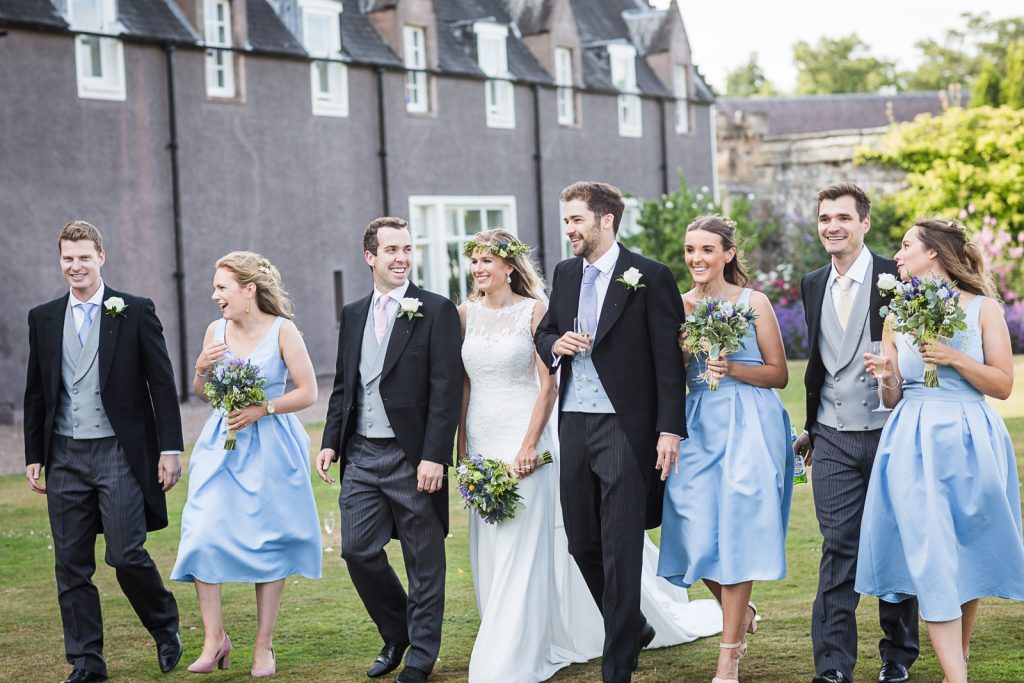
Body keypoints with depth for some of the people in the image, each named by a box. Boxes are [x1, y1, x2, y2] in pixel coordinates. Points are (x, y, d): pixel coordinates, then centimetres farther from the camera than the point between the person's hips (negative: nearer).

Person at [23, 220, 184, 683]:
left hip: (119, 453, -4)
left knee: (126, 556, -8)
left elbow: (161, 384, -1)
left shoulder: (135, 312, 0)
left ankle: (166, 630, 18)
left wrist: (170, 448, -6)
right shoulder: (43, 318, 10)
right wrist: (34, 456, 9)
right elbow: (36, 394, 14)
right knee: (71, 566, 5)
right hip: (65, 457, 4)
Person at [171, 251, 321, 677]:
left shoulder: (282, 330, -7)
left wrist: (262, 410, -17)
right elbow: (203, 394, 15)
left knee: (268, 542, 2)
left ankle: (264, 646, 13)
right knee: (202, 536, -8)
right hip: (222, 446, 4)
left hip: (270, 447, -3)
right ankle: (214, 637, 5)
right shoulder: (216, 331, 5)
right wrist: (202, 369, -5)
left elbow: (308, 392, -7)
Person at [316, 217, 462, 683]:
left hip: (412, 457, -5)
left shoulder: (436, 311, -5)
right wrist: (331, 442, 7)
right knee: (357, 550, 5)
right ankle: (396, 634, 26)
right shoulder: (353, 314, 12)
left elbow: (446, 390, -10)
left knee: (423, 561, 5)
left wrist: (434, 456, -16)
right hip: (361, 455, 5)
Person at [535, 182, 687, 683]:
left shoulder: (650, 277, -7)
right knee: (581, 543, 12)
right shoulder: (565, 274, 12)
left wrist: (670, 430, -13)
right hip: (574, 423, 6)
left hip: (624, 426, -6)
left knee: (621, 551, -4)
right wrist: (554, 344, -2)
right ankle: (633, 629, 35)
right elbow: (543, 333, 23)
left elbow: (669, 359, -8)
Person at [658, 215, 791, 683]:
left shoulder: (754, 302, -2)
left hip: (748, 425, -4)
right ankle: (742, 612, 31)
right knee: (697, 534, 0)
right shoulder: (679, 306, 8)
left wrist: (732, 369, -15)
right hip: (697, 427, 4)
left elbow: (779, 375, 0)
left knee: (736, 532, -5)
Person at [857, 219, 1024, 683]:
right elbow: (893, 399, 12)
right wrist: (886, 378, -9)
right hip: (915, 445, 1)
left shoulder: (982, 308, 2)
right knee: (930, 561, -9)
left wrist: (955, 358, -14)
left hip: (970, 441, -1)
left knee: (968, 556, 5)